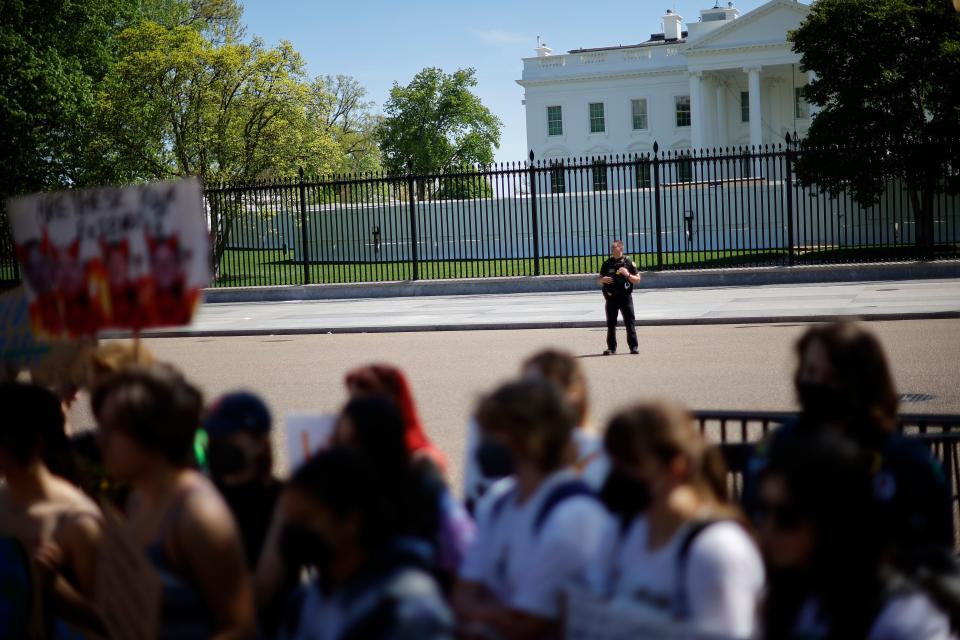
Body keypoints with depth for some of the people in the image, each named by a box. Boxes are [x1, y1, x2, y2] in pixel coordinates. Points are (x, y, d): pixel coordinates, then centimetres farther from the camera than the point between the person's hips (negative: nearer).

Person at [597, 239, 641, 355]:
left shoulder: (628, 262, 1)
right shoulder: (607, 263, 9)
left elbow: (637, 280, 3)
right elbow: (599, 281, 15)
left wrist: (628, 274, -14)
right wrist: (603, 280, -8)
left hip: (625, 297, -3)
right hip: (611, 298, 3)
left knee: (630, 323, -1)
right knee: (611, 324, 4)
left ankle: (634, 346, 5)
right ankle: (611, 347, 11)